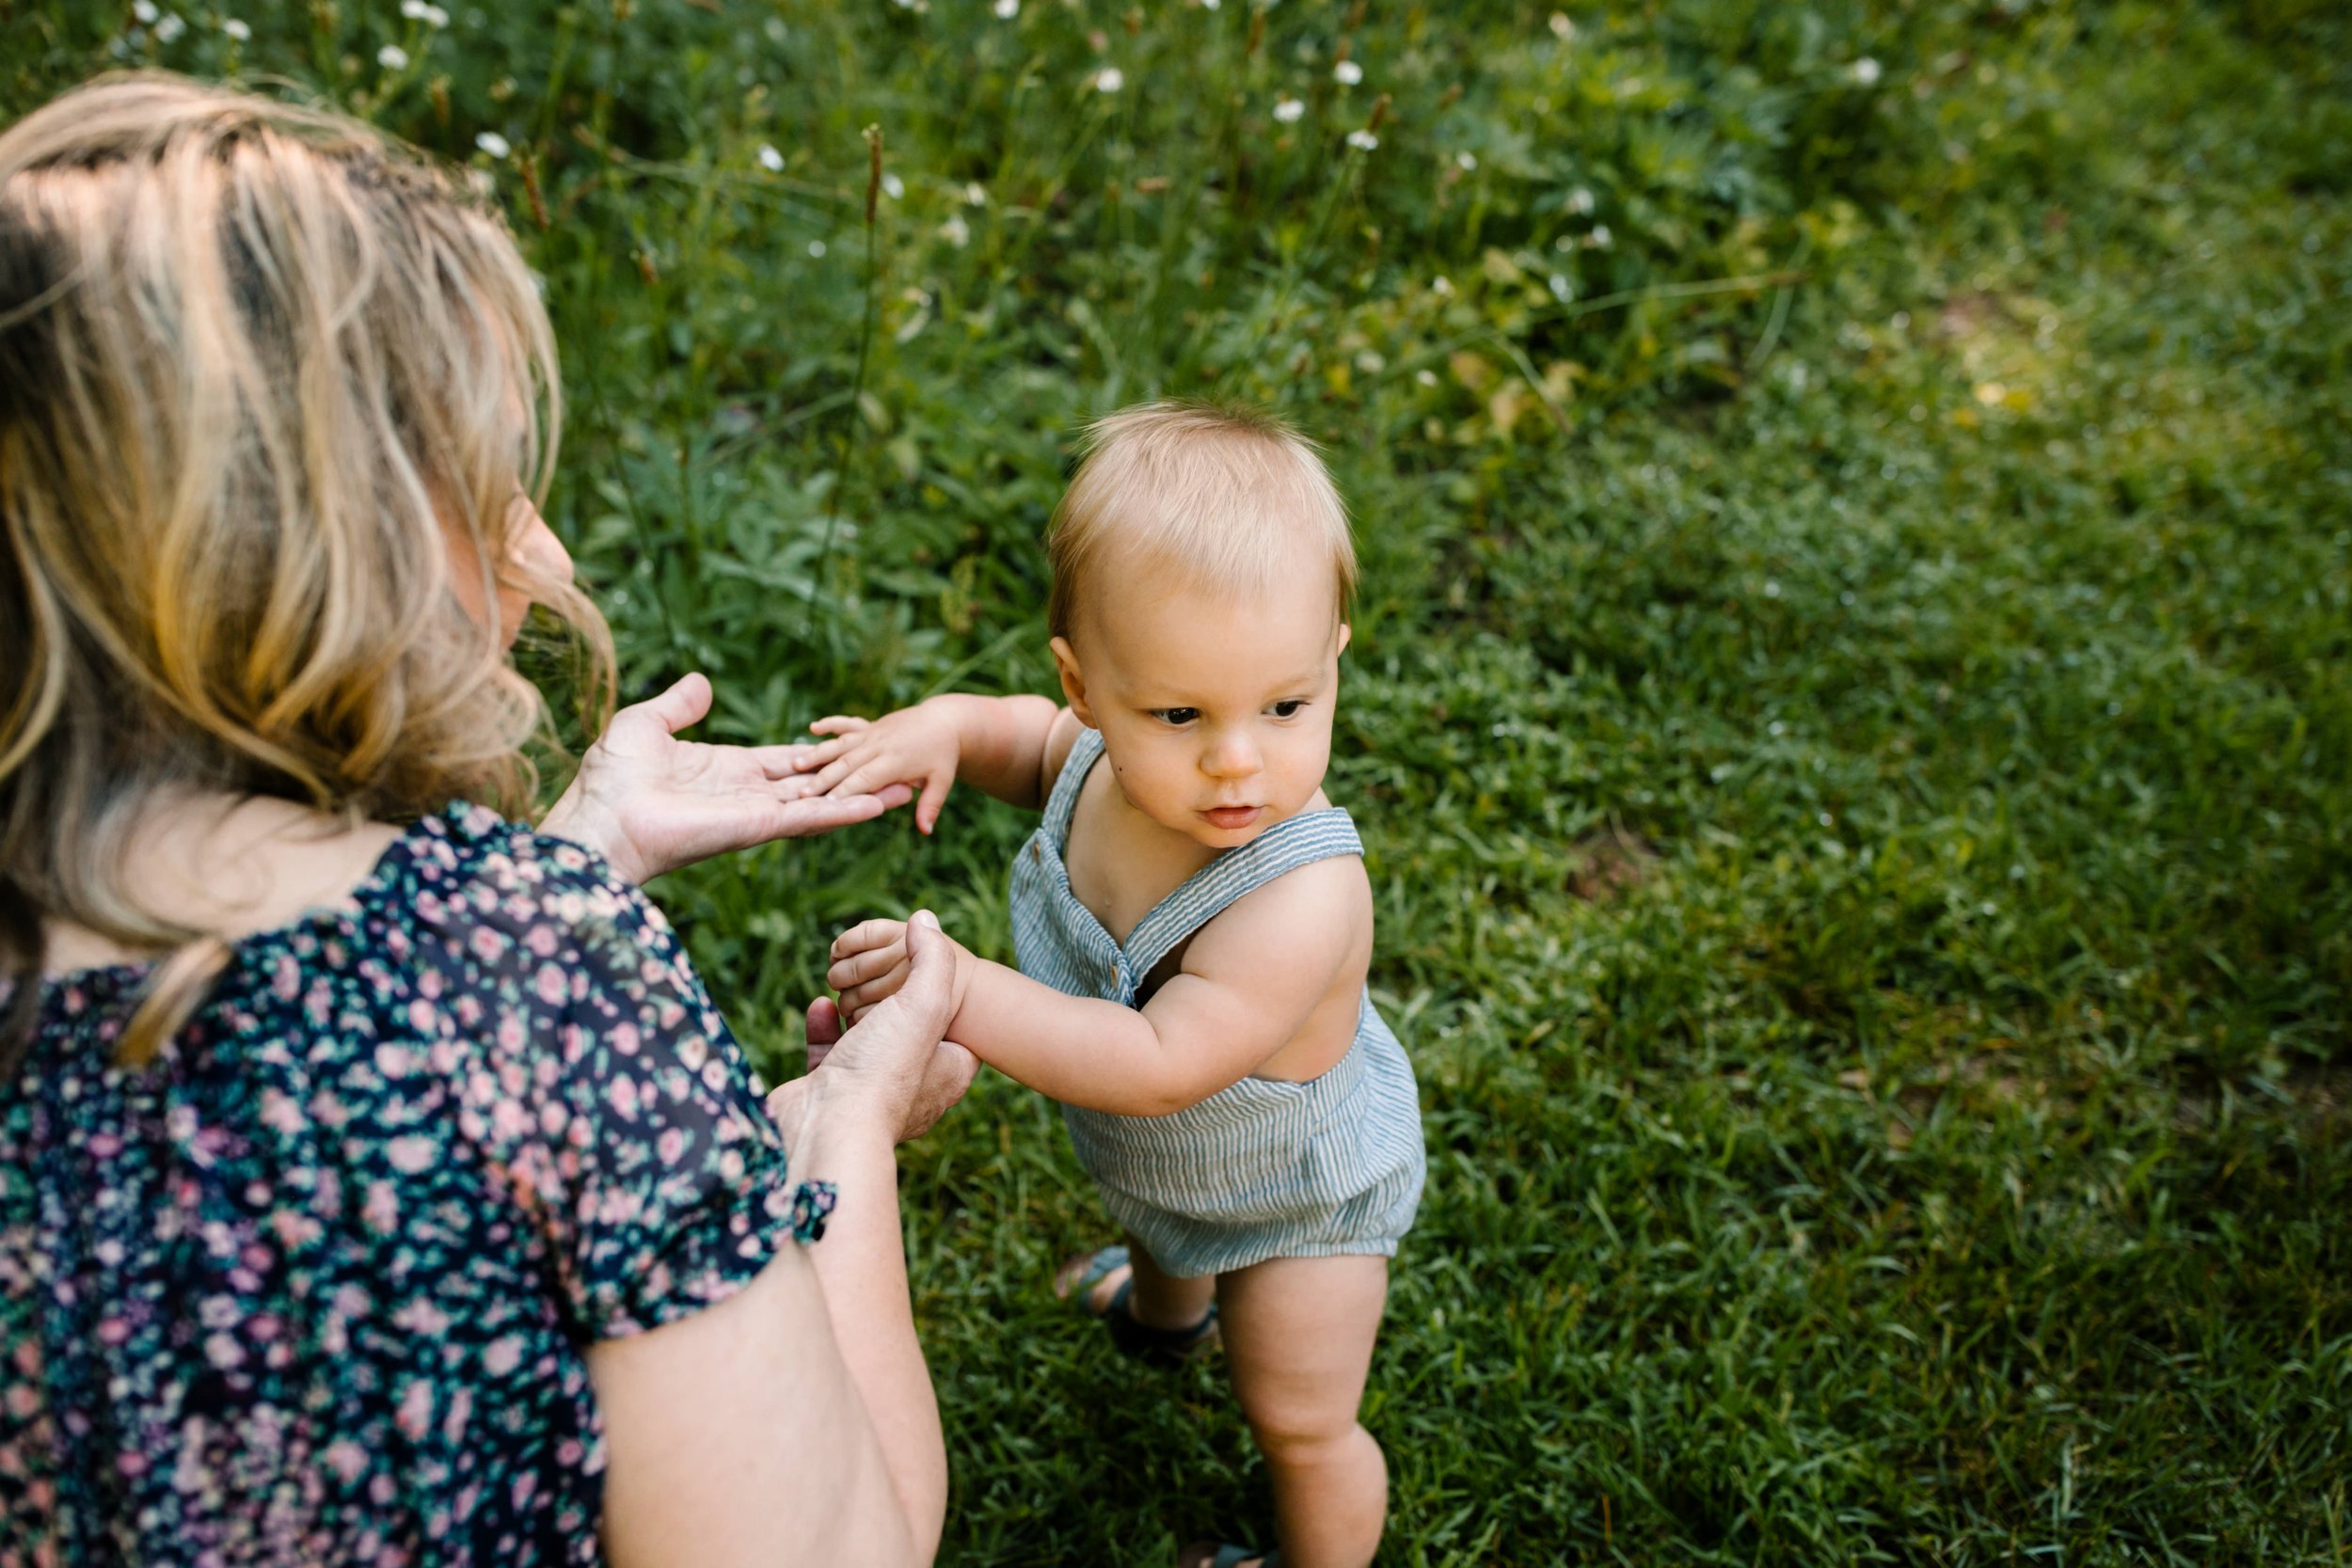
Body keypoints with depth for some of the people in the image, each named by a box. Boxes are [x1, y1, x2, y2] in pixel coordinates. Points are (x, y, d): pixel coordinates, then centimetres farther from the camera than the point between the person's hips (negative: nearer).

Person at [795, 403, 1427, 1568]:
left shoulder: (1301, 900, -48)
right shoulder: (1112, 749, -26)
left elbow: (1157, 1065, -46)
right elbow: (1038, 743, -2)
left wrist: (961, 993, -49)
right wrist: (947, 728, -22)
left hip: (1294, 1196, -8)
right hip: (1158, 1156, 8)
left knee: (1298, 1424, 16)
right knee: (1158, 1221, 42)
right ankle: (1167, 1305, 78)